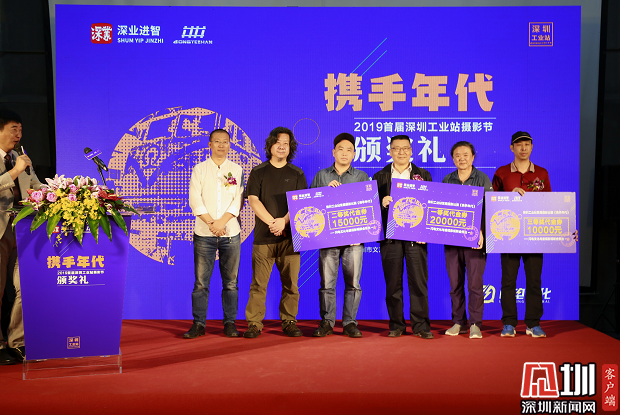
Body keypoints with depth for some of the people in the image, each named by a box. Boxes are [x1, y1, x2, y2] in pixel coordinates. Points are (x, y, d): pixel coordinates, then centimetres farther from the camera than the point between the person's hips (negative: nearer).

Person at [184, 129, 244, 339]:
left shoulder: (237, 170, 10)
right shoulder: (199, 169, 8)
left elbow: (238, 200, 1)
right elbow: (195, 200, -1)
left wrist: (221, 221, -11)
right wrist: (211, 224, -11)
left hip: (231, 233, 1)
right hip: (204, 234, 0)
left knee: (230, 281, 4)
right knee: (201, 281, 0)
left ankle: (230, 322, 12)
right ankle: (198, 323, 8)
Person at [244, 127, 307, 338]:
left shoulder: (297, 174, 12)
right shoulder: (258, 172, 10)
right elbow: (253, 200, 0)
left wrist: (284, 221, -13)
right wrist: (272, 222, -11)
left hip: (289, 235, 1)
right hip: (263, 235, -1)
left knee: (290, 282, 1)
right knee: (258, 283, -2)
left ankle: (289, 322, 12)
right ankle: (254, 323, 6)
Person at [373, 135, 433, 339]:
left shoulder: (423, 175, 11)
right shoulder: (380, 176, 11)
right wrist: (382, 203, -16)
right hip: (390, 236, 1)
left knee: (419, 281, -1)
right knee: (393, 282, 4)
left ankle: (421, 325, 9)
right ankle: (396, 324, 14)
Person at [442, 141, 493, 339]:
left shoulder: (483, 179, 3)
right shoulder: (447, 180, 12)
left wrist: (481, 232, -15)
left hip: (474, 237, -3)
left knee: (475, 282, -4)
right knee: (455, 282, 6)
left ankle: (475, 324, 6)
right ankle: (459, 322, 17)